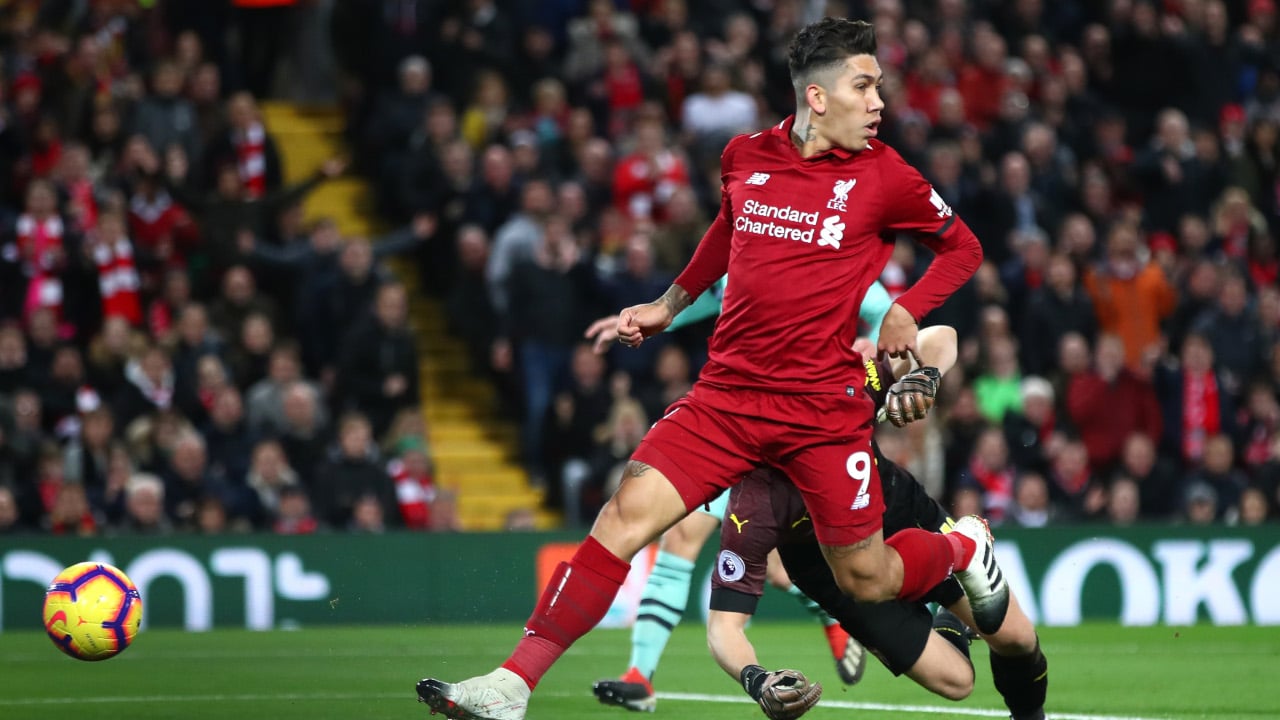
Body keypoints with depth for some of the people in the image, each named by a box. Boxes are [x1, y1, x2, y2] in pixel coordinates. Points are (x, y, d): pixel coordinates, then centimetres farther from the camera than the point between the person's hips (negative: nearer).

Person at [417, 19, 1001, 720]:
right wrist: (669, 304, 30)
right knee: (627, 513, -15)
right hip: (726, 392, 2)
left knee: (867, 580, 3)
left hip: (825, 409, -2)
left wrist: (906, 310, -2)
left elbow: (962, 246, 12)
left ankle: (963, 546, 39)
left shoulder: (882, 177, -2)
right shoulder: (745, 158, 5)